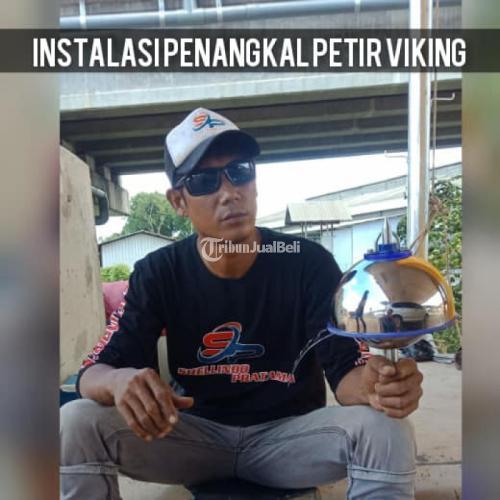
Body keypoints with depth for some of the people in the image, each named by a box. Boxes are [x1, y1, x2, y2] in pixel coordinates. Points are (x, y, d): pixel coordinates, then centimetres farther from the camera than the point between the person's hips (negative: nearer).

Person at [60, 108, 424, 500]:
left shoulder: (311, 263, -11)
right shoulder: (157, 273, -7)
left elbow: (344, 370, -14)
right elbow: (94, 372, -11)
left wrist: (373, 385, -40)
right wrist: (119, 381, -37)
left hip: (290, 434, -1)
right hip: (194, 435, 2)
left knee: (386, 430, -29)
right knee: (76, 424, -21)